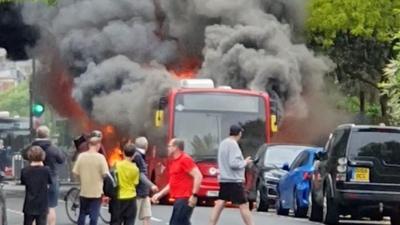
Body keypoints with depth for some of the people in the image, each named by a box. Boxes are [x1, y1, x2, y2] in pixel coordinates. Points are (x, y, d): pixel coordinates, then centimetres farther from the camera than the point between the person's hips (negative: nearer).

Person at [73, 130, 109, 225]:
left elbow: (75, 172, -4)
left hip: (84, 191, 3)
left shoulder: (81, 156, -6)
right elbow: (105, 174, -14)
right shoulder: (100, 157, -14)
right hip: (96, 192, -3)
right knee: (94, 215, 2)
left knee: (82, 214, 17)